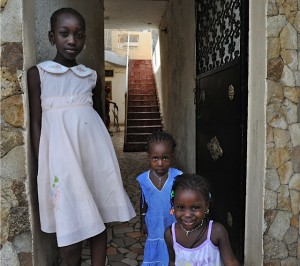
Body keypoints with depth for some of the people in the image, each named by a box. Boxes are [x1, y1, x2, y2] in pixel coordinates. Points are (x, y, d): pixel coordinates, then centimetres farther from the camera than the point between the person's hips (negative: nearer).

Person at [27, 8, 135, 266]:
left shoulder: (92, 76, 11)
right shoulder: (38, 73, 3)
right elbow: (36, 123, 0)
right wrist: (43, 165, -6)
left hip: (94, 147, 3)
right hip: (60, 150, -3)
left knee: (99, 219, 9)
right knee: (70, 226, 1)